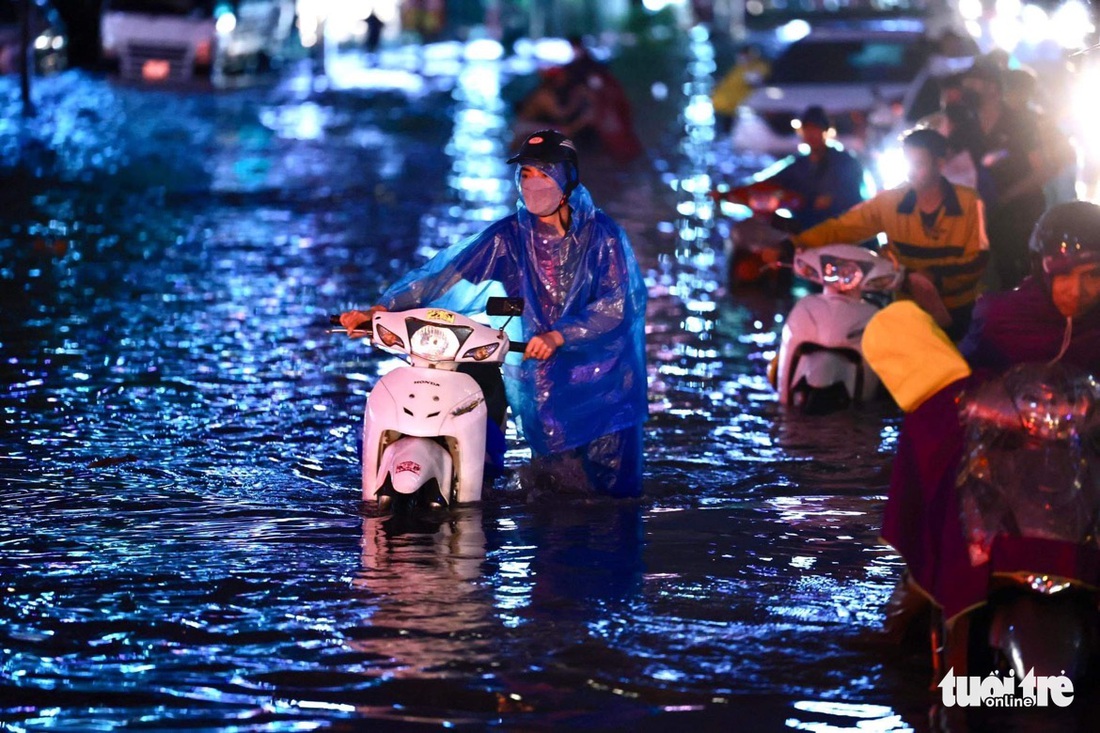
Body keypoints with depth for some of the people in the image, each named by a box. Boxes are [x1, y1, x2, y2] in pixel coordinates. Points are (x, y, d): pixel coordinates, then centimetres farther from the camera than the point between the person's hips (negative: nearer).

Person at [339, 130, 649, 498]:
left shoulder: (602, 234, -6)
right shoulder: (510, 235, 0)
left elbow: (614, 305, -13)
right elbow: (451, 271, -8)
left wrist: (557, 336, -28)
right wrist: (379, 310, -17)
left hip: (602, 369, -2)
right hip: (541, 370, 2)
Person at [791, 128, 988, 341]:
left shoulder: (969, 203, -8)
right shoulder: (889, 202, -3)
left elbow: (976, 263, -9)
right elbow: (838, 229, -7)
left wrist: (932, 278, -24)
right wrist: (790, 247, -21)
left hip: (959, 314, -1)